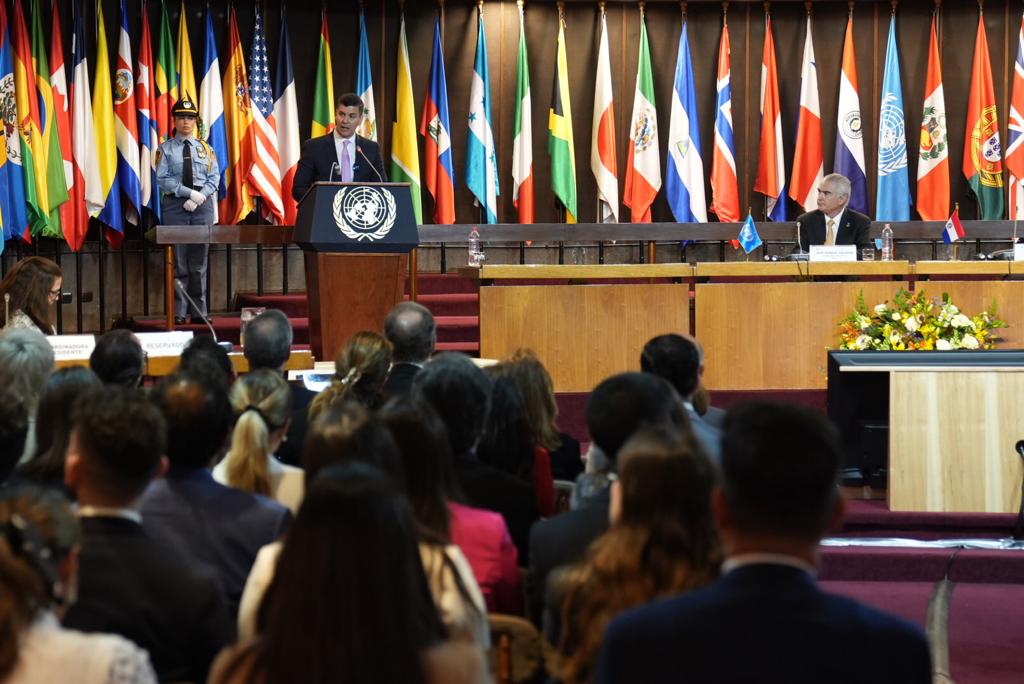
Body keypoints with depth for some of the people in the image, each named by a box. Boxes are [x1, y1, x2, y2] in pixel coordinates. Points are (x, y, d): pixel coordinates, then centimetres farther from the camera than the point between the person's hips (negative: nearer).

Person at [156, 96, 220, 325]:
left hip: (202, 206, 2)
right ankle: (178, 312, 0)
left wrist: (200, 198, -10)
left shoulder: (205, 148, 12)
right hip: (175, 206, -2)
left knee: (199, 263, 4)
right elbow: (163, 179, -5)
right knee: (178, 262, -3)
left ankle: (199, 311, 7)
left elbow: (214, 177, 6)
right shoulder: (166, 149, 4)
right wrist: (189, 192, -14)